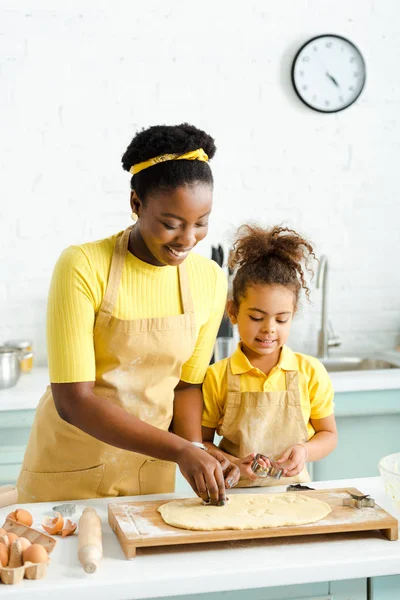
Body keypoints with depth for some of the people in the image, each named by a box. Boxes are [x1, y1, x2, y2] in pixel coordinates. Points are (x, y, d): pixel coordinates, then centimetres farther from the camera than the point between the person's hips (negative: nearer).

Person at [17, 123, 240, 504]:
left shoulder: (210, 280, -7)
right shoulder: (83, 267, -20)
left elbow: (187, 383, 4)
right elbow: (72, 400, -23)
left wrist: (196, 450, -13)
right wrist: (180, 450, -28)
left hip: (151, 474, 4)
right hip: (70, 472, -3)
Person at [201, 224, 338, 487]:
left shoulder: (311, 372, 2)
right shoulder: (217, 377, -2)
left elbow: (328, 434, 12)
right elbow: (202, 441, 5)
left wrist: (305, 451, -8)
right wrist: (232, 464, -13)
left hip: (293, 490, 1)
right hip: (235, 495, -1)